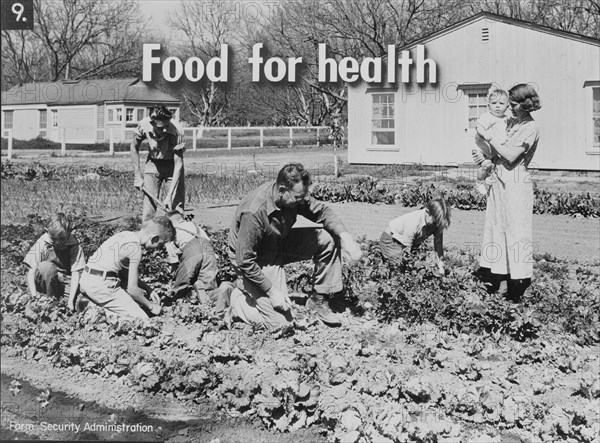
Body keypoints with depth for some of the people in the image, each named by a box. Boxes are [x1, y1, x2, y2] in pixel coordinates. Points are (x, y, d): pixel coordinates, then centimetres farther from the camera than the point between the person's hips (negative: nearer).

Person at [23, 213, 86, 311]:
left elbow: (75, 273, -19)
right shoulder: (42, 244, -17)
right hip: (45, 282, -1)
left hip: (66, 282, 1)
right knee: (46, 266, -33)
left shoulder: (74, 245, -14)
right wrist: (34, 298, -31)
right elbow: (31, 272, -19)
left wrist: (71, 300, -30)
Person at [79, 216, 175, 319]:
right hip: (102, 285, -10)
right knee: (141, 319, -7)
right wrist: (151, 307, 3)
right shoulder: (135, 247, -15)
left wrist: (149, 290, 19)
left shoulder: (126, 234, 11)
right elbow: (132, 289, -12)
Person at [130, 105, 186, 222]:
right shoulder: (144, 126, -25)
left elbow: (178, 165, -29)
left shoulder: (177, 132, -32)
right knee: (148, 206, -5)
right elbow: (134, 147, -4)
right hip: (153, 164, 2)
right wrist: (137, 175, -7)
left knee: (177, 206, -6)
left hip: (172, 165, -1)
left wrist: (169, 195, -34)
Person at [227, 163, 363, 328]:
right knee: (281, 322, -15)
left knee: (329, 239, -10)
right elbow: (244, 261, -31)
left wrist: (345, 236, -19)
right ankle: (236, 297, 8)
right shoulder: (254, 213, -36)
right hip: (256, 260, -7)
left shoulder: (295, 196, -15)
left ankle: (318, 299, 3)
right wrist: (272, 291, -26)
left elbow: (322, 211, -2)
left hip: (280, 245, 7)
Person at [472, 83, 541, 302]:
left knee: (516, 232, -4)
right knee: (498, 230, 8)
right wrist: (484, 156, -1)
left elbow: (511, 156, -16)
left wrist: (489, 137, -9)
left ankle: (519, 284, 1)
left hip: (516, 184, -8)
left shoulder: (531, 128, -10)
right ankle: (503, 282, 14)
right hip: (499, 182, 8)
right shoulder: (510, 123, 13)